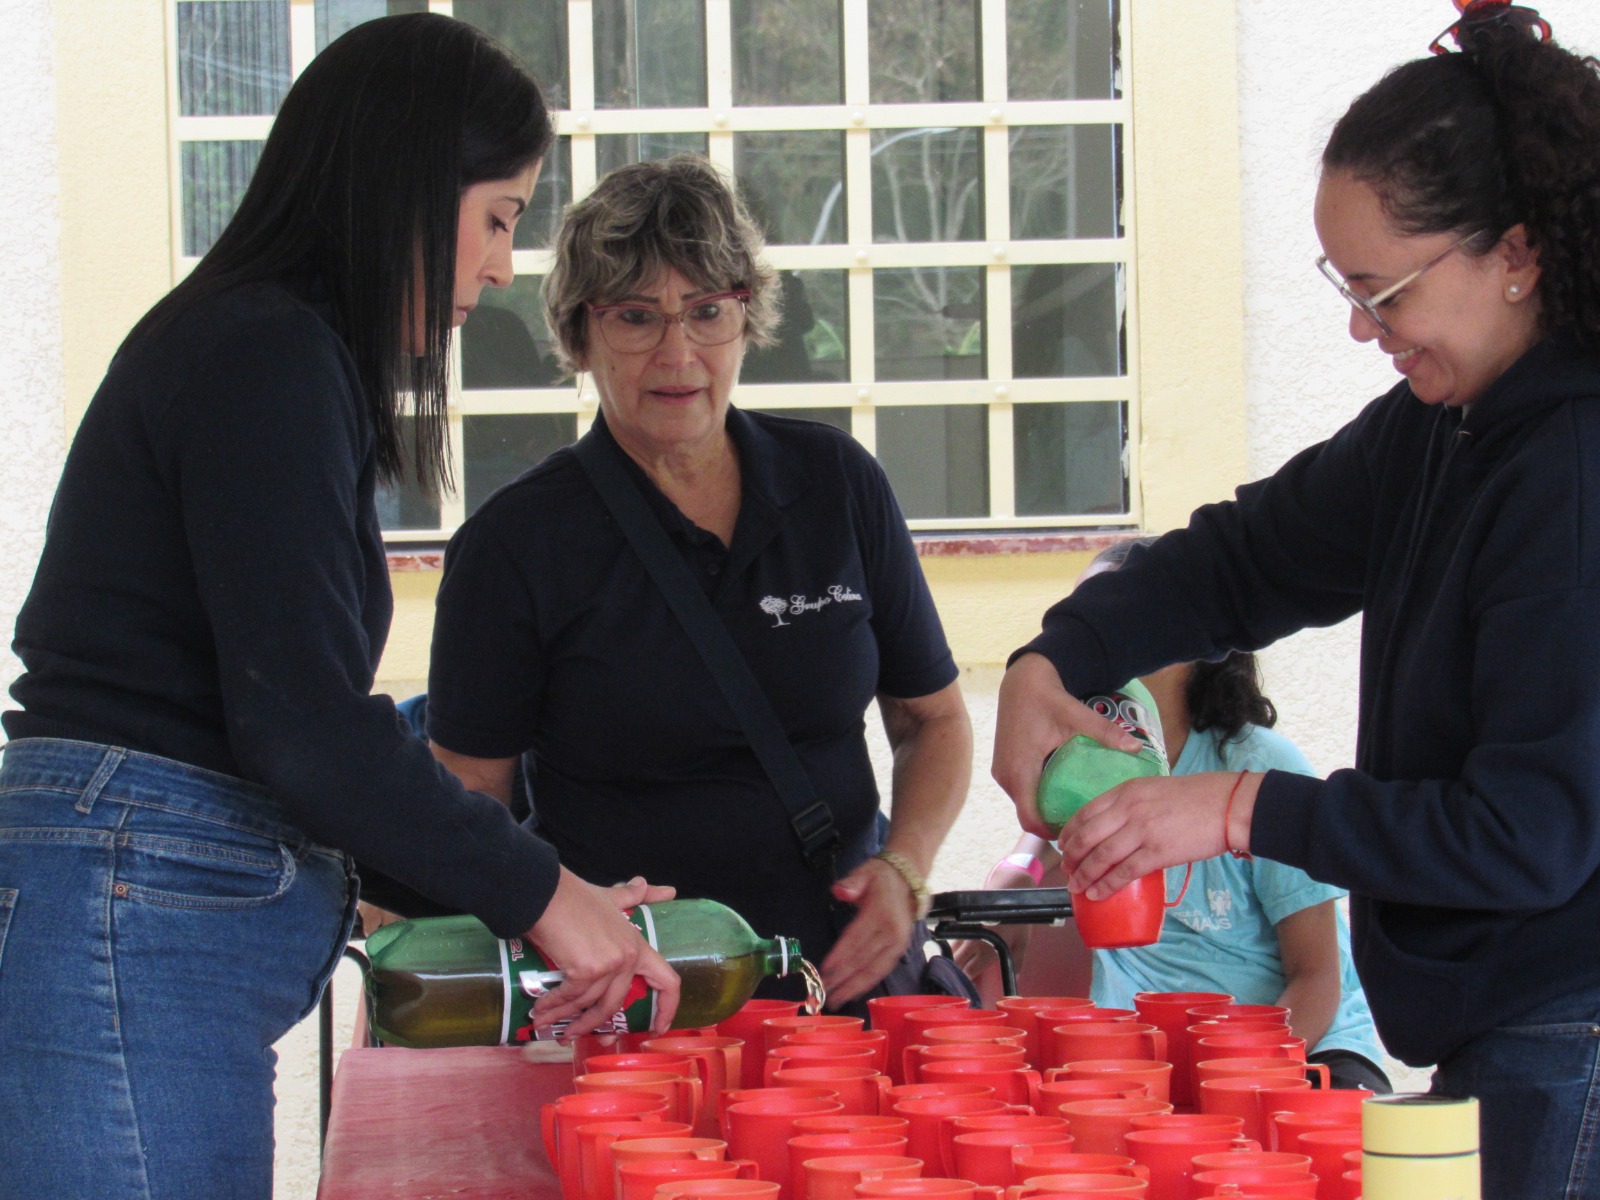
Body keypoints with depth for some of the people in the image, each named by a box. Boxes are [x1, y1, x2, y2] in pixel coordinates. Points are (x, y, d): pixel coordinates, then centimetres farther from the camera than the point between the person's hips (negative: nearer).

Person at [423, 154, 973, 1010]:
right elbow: (467, 795, 1)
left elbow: (932, 719, 19)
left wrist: (903, 868, 1)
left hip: (842, 968, 3)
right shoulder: (515, 542, -2)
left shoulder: (838, 485, 9)